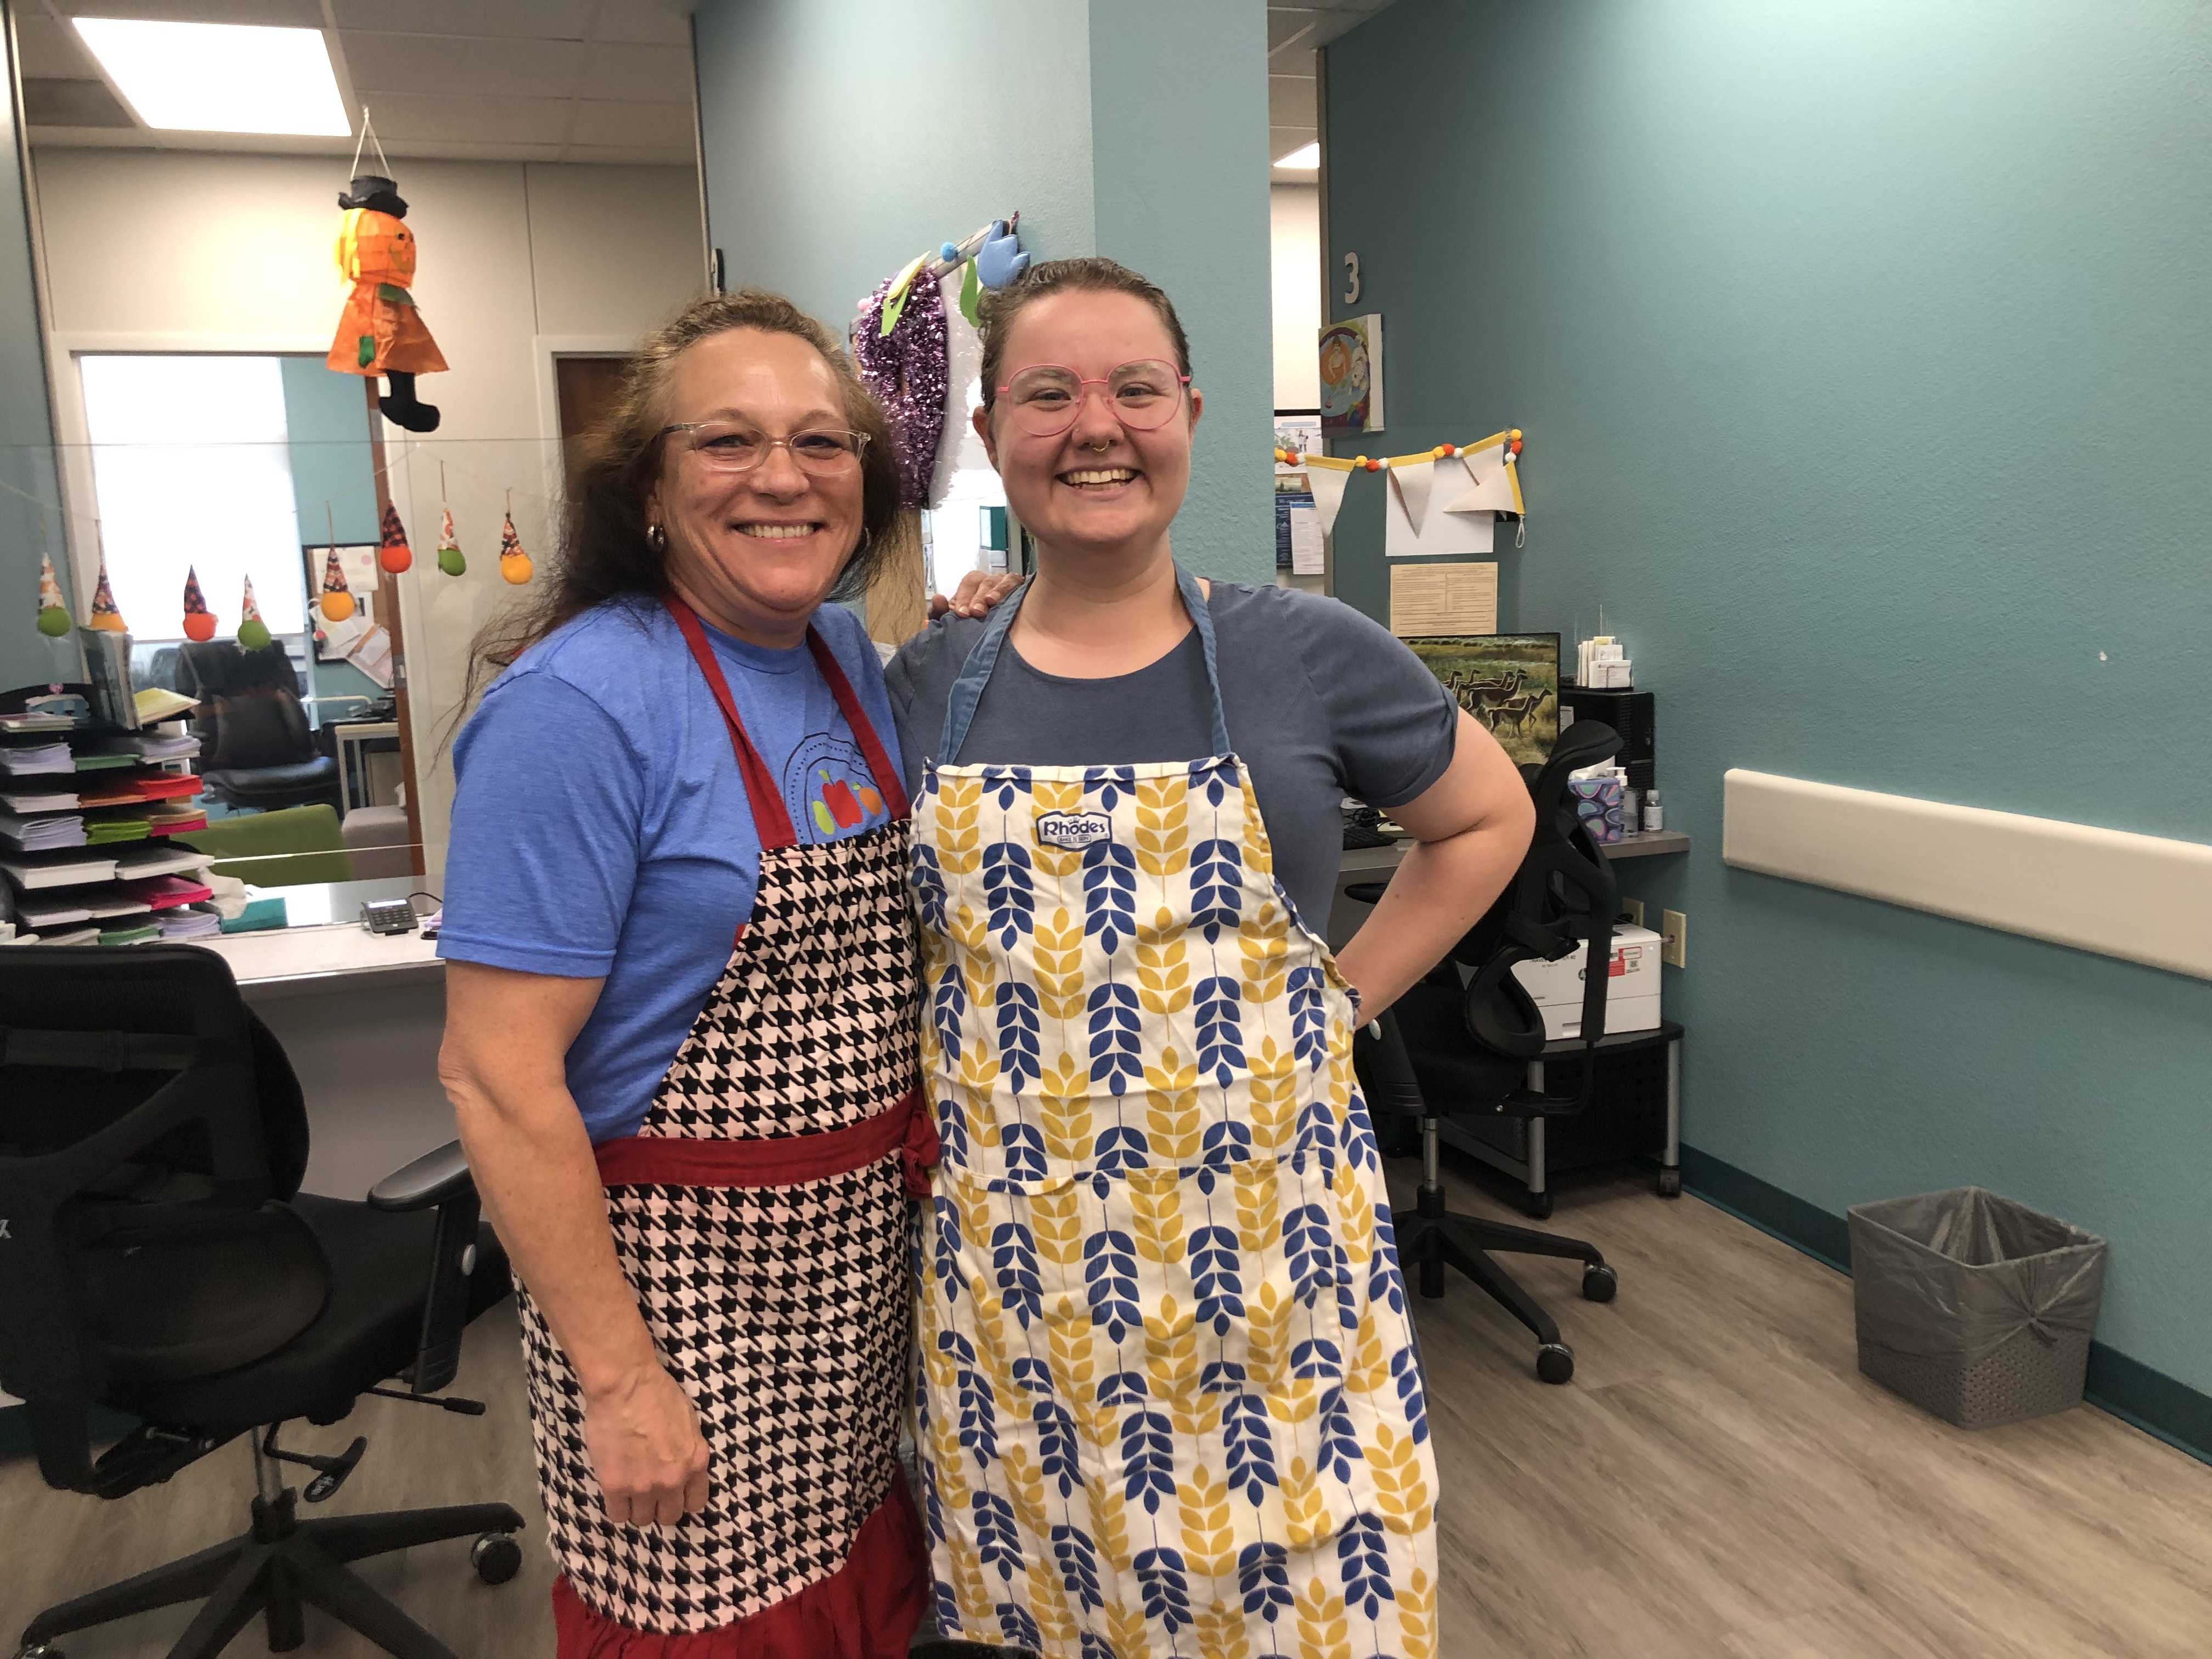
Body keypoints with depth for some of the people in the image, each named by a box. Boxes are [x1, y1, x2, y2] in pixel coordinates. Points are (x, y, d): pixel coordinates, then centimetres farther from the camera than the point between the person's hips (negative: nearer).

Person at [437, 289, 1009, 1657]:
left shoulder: (853, 656, 3)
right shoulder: (582, 705, -19)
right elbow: (496, 1075, -19)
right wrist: (617, 1379, -17)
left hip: (869, 1245, 7)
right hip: (681, 1264, -6)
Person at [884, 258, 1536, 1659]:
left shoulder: (1308, 654, -5)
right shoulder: (931, 685, 0)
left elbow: (1489, 818, 9)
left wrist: (1343, 998, 1)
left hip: (1260, 1244, -1)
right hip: (1009, 1259, 2)